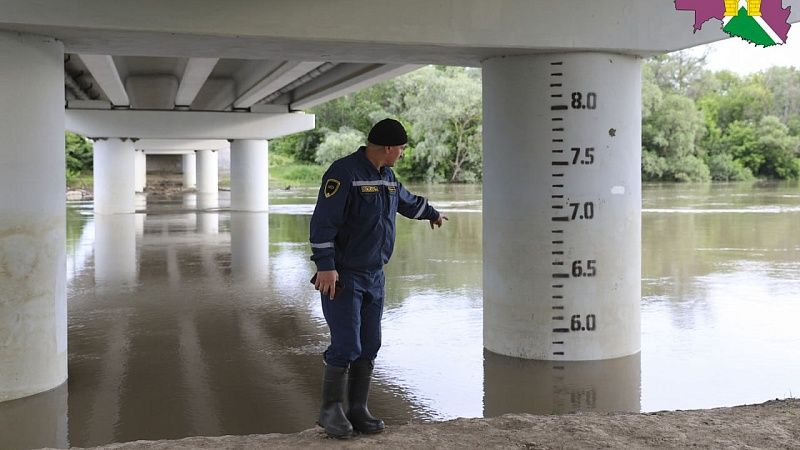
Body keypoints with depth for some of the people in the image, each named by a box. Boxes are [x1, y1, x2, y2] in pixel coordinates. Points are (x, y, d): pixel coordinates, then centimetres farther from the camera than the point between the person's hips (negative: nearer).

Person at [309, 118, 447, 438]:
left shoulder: (386, 176, 12)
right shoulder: (344, 172, -15)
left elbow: (407, 201, 33)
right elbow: (323, 221, -21)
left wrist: (433, 214, 49)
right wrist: (326, 266, -26)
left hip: (374, 276, 8)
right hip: (342, 276, -8)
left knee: (369, 346, 7)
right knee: (346, 346, -10)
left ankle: (358, 410, 17)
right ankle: (331, 410, 7)